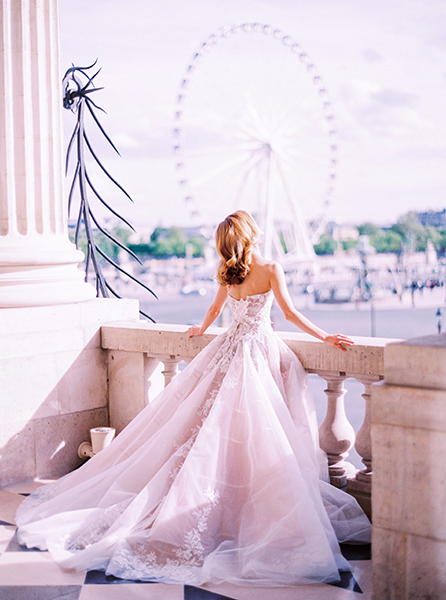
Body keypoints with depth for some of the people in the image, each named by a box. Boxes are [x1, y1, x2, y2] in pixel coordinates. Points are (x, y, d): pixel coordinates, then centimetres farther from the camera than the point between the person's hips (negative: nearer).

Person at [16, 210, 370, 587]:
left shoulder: (227, 273, 5)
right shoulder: (271, 269, -11)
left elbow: (216, 308, 21)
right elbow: (290, 313, -10)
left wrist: (202, 330, 41)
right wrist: (325, 337, -1)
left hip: (228, 350, 6)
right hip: (259, 349, -6)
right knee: (258, 432, -3)